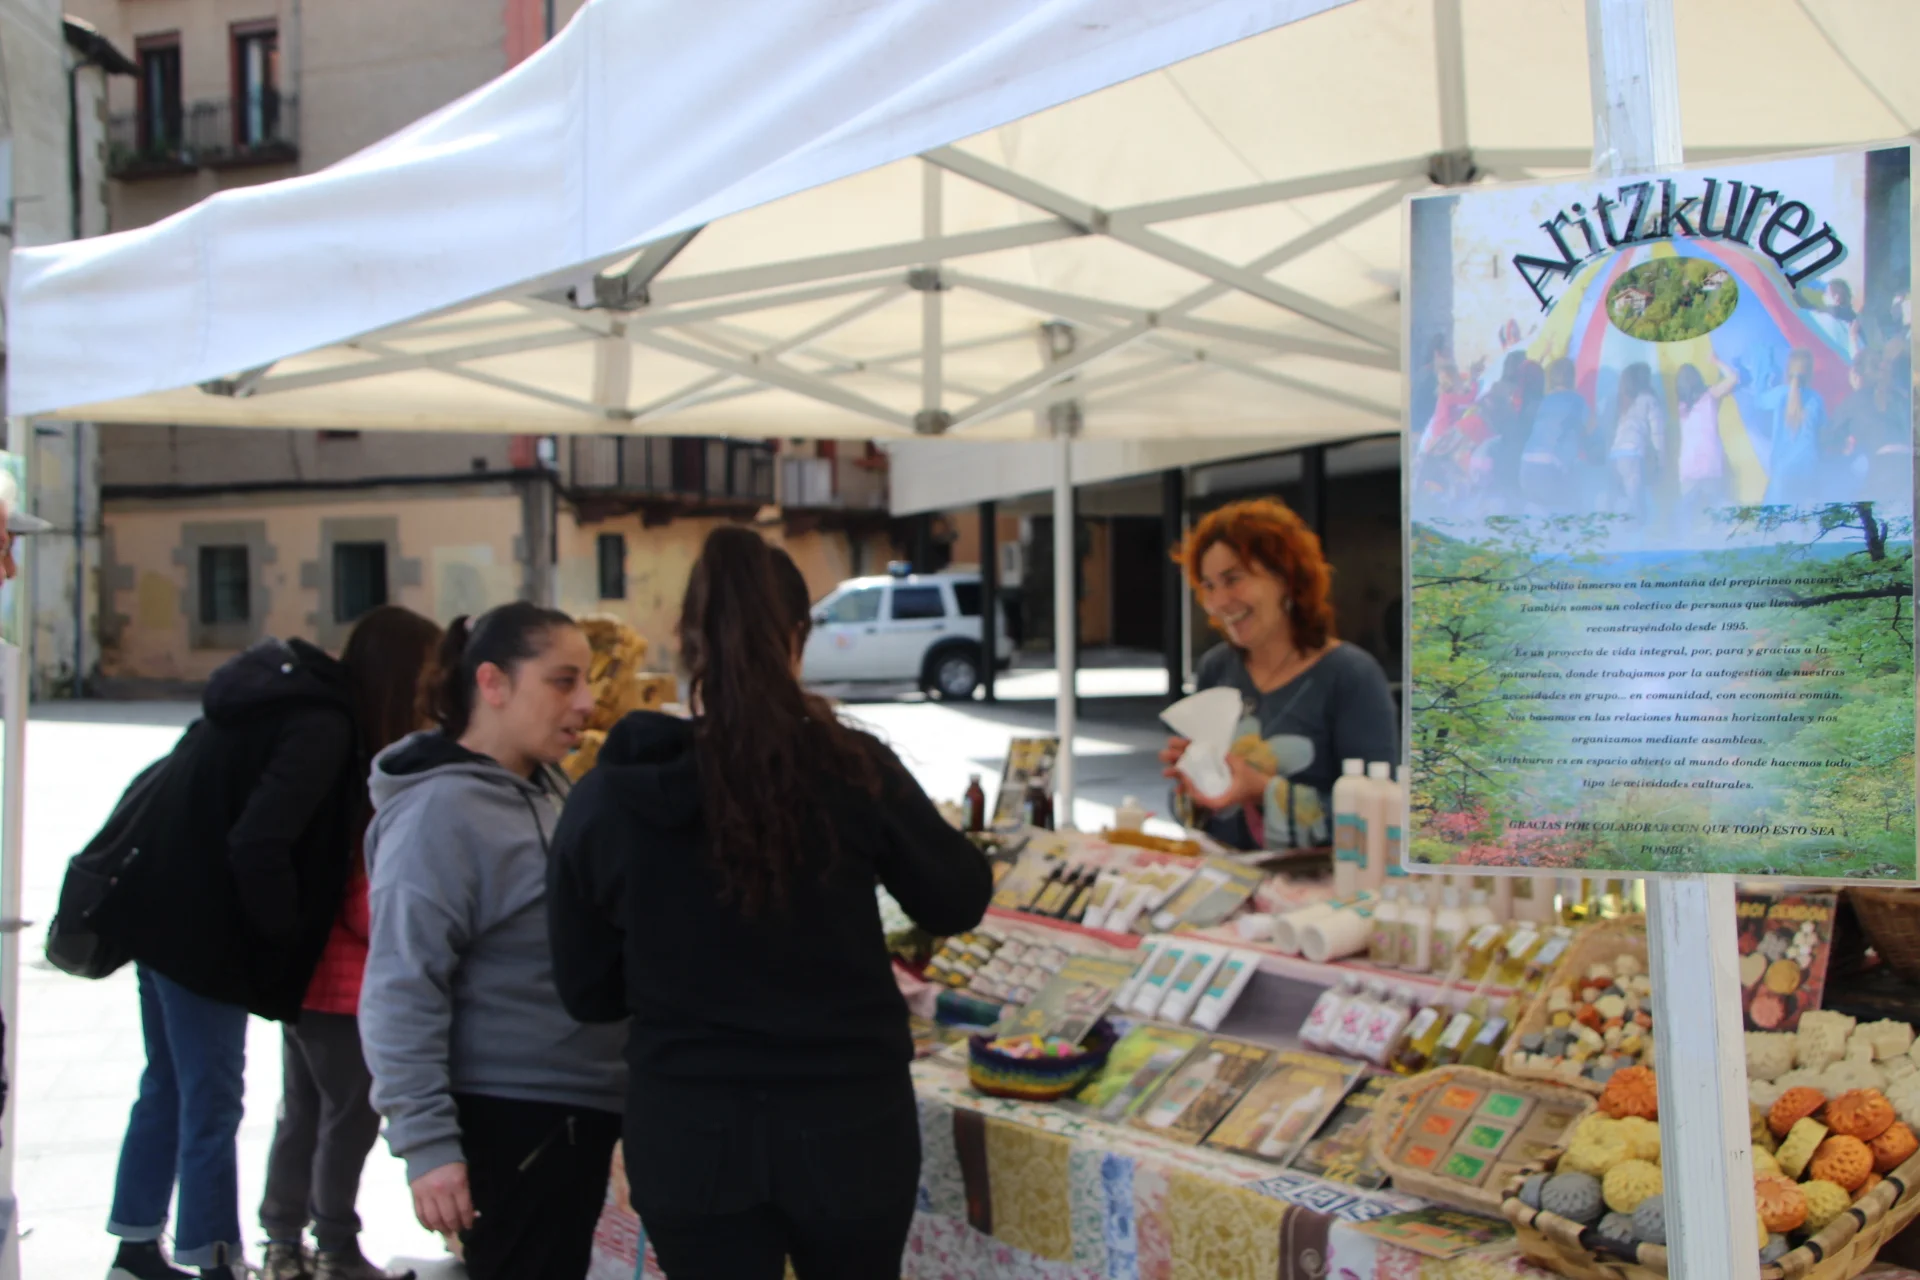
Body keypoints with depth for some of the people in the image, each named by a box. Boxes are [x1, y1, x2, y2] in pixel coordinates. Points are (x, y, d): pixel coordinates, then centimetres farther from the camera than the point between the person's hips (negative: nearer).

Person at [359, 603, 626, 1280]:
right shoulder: (442, 811, -18)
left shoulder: (547, 788, 8)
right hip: (507, 1119, -9)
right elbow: (402, 991, -21)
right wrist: (426, 1142, -23)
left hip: (578, 1109, 9)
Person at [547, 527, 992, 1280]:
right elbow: (960, 901, 2)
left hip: (685, 1135, 1)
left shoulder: (602, 802, -8)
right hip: (847, 1122, 0)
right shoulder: (849, 768, -13)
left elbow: (588, 992, 2)